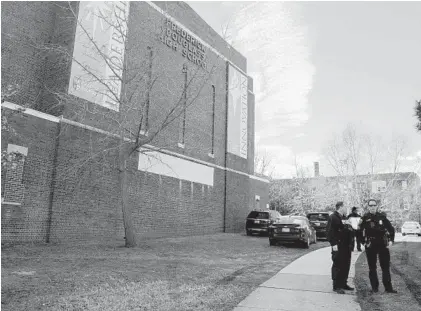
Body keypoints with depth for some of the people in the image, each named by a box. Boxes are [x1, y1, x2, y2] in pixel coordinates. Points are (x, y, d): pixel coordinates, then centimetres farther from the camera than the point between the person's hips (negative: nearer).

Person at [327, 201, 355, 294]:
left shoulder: (344, 218, 17)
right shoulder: (333, 217, -10)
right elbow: (330, 232, -16)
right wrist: (334, 244, -20)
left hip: (346, 246, 9)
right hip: (338, 246, -9)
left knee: (346, 266, 14)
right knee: (337, 266, -3)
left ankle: (343, 284, 27)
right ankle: (336, 286, 5)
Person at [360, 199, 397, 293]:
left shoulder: (382, 216, 2)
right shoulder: (365, 218, -3)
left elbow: (391, 229, 6)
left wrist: (391, 240, -3)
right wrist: (363, 242, -6)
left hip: (383, 244, 1)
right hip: (370, 246, -1)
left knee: (386, 267, 5)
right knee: (372, 268, 6)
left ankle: (388, 287, 15)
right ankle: (374, 287, 16)